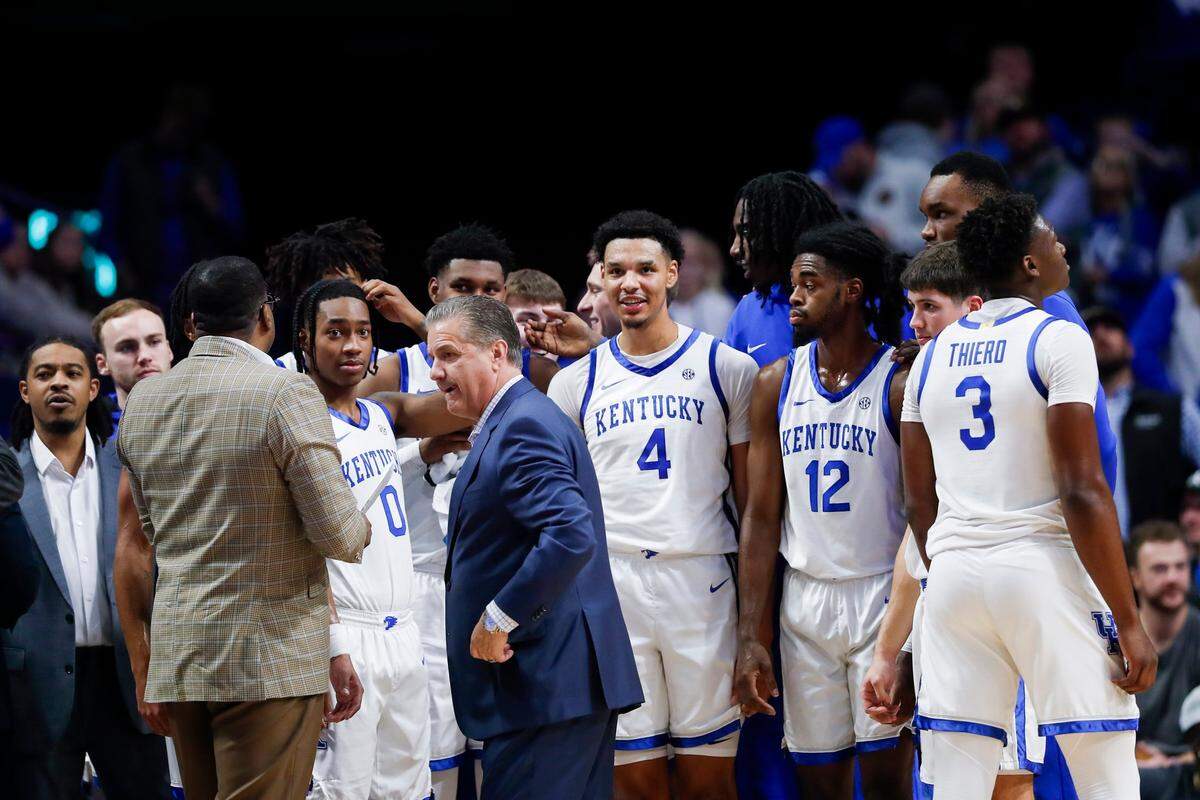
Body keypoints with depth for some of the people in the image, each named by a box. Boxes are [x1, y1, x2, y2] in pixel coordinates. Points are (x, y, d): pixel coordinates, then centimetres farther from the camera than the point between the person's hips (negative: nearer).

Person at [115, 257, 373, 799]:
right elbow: (338, 535, -11)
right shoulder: (287, 394, -11)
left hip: (177, 653, 6)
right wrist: (361, 530, 11)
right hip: (271, 662, -6)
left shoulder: (140, 402, 9)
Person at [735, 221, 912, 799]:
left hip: (882, 596, -4)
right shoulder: (777, 383, 7)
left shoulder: (901, 382, -7)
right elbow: (761, 516, 7)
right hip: (805, 600, 4)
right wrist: (749, 637, 1)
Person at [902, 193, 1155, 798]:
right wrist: (1128, 622, -10)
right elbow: (1082, 492, -13)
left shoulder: (931, 357, 13)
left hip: (953, 573, 6)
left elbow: (918, 501, 15)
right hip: (1043, 568, -6)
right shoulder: (1058, 341, -6)